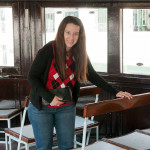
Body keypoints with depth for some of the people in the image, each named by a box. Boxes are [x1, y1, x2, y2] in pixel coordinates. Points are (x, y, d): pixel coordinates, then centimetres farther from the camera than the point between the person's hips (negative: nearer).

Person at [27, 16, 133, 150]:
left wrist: (115, 92, 1)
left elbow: (92, 76, 7)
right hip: (42, 107, -3)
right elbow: (32, 77, -13)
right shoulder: (49, 50, -15)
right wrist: (49, 98, -23)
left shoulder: (80, 54, -2)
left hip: (66, 108, 4)